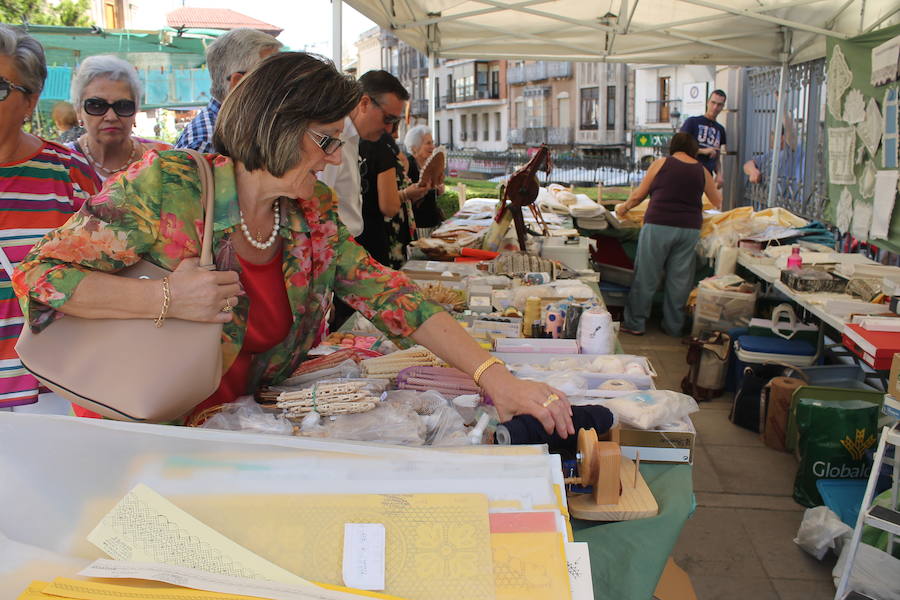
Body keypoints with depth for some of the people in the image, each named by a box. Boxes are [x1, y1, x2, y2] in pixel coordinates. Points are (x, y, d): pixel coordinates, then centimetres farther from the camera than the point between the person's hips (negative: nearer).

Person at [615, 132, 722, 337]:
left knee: (646, 276, 4)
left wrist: (623, 208, 24)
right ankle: (673, 326, 18)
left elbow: (638, 195, 6)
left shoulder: (662, 163, 3)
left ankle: (635, 323, 10)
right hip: (689, 228, 3)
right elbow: (717, 202, 24)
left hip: (659, 225, -3)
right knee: (679, 279, 10)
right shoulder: (702, 170, 11)